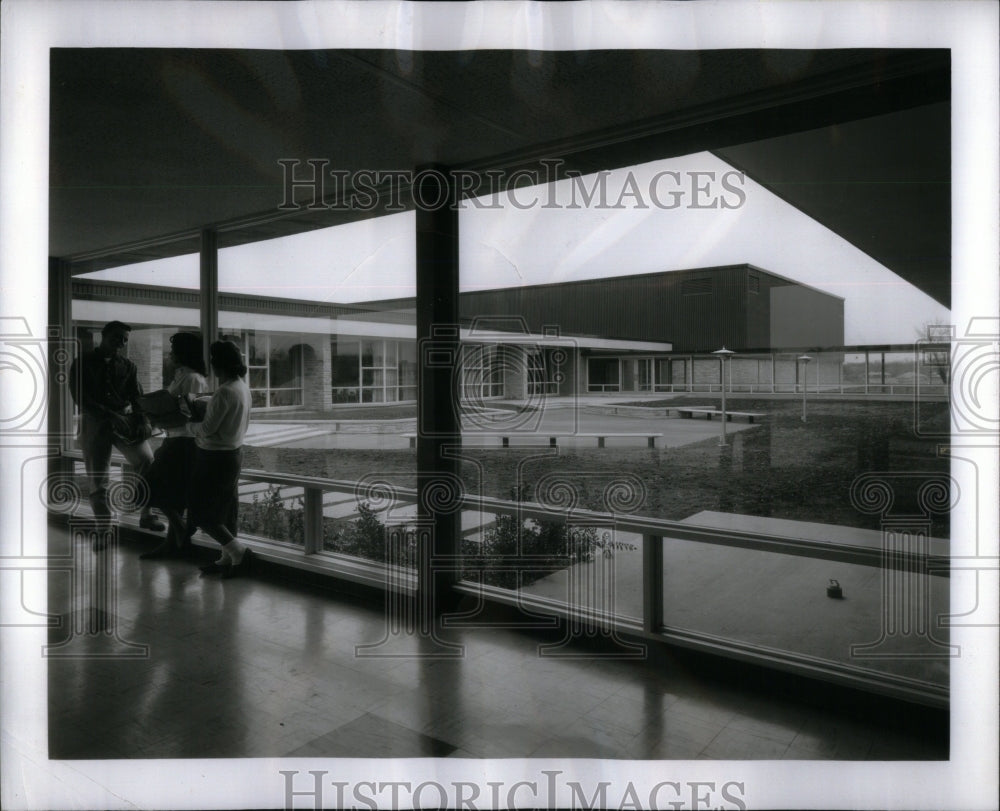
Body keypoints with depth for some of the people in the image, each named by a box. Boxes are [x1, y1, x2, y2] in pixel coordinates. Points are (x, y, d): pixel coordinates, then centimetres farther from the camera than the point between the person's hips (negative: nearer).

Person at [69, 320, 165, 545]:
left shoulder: (128, 366, 13)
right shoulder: (82, 363, 4)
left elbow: (137, 397, 7)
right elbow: (80, 398, -7)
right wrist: (111, 415, -19)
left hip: (124, 419, 2)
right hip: (94, 422, -2)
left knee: (148, 463, -13)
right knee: (97, 478, -1)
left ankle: (146, 515, 2)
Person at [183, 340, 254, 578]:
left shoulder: (225, 392, -24)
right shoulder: (242, 387, 5)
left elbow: (207, 429, -20)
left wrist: (190, 422, -1)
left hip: (217, 457, -9)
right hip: (233, 452, 9)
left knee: (201, 511, 3)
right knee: (225, 509, 16)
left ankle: (238, 551, 2)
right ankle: (228, 558, 25)